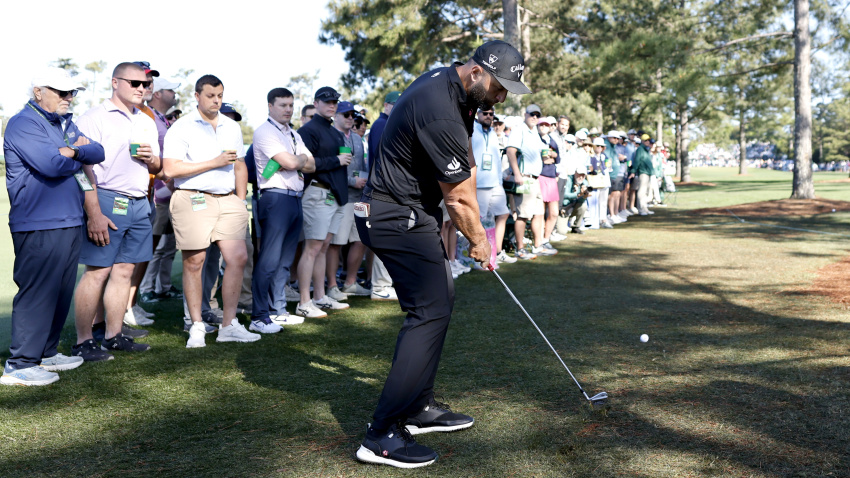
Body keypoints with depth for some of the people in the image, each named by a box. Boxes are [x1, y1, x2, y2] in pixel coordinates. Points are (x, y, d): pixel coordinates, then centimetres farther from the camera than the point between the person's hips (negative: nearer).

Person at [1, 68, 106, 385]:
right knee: (37, 292, -7)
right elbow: (51, 164, -22)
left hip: (69, 222, 9)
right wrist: (77, 162, -2)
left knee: (61, 292, 13)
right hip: (39, 226, -9)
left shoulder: (65, 123, 19)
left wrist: (73, 151, -13)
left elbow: (98, 153, 7)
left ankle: (46, 353, 24)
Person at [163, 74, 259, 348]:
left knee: (238, 256, -5)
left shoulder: (232, 127, 18)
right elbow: (171, 169, -11)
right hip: (193, 200, -5)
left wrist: (241, 201, 11)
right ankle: (197, 327, 10)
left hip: (227, 200, 5)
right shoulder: (182, 127, 0)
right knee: (193, 262, -1)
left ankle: (229, 325, 4)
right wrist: (214, 162, -12)